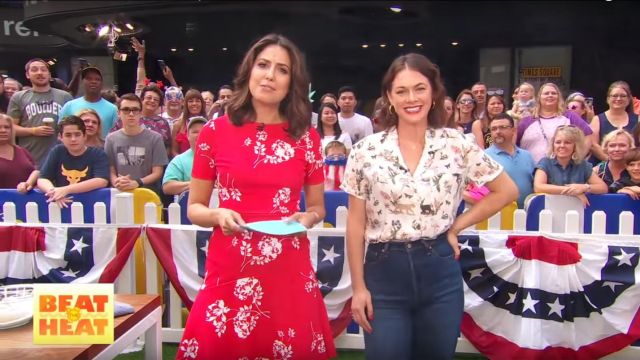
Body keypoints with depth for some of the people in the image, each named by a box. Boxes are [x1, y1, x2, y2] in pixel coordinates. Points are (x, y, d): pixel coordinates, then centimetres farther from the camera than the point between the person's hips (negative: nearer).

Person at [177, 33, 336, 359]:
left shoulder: (307, 137, 3)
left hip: (289, 270, 1)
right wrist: (218, 216, -16)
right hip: (230, 268, -1)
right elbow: (194, 208, 5)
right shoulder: (216, 131, -1)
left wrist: (307, 218, -9)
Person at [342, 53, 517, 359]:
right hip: (384, 273, -1)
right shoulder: (366, 151, -3)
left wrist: (456, 226, 1)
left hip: (440, 272, 1)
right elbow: (356, 223, 0)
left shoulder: (457, 145, -2)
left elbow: (506, 191, 9)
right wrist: (358, 287, -2)